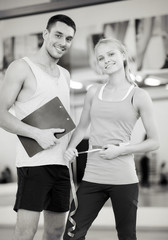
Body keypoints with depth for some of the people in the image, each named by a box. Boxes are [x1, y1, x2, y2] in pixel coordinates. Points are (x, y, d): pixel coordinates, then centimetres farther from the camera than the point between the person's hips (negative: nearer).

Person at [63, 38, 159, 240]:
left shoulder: (138, 96, -1)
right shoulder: (94, 92, 9)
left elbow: (154, 142, 1)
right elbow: (82, 127, 21)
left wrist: (121, 149, -11)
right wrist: (70, 148, 1)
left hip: (123, 179, -3)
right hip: (92, 177, 3)